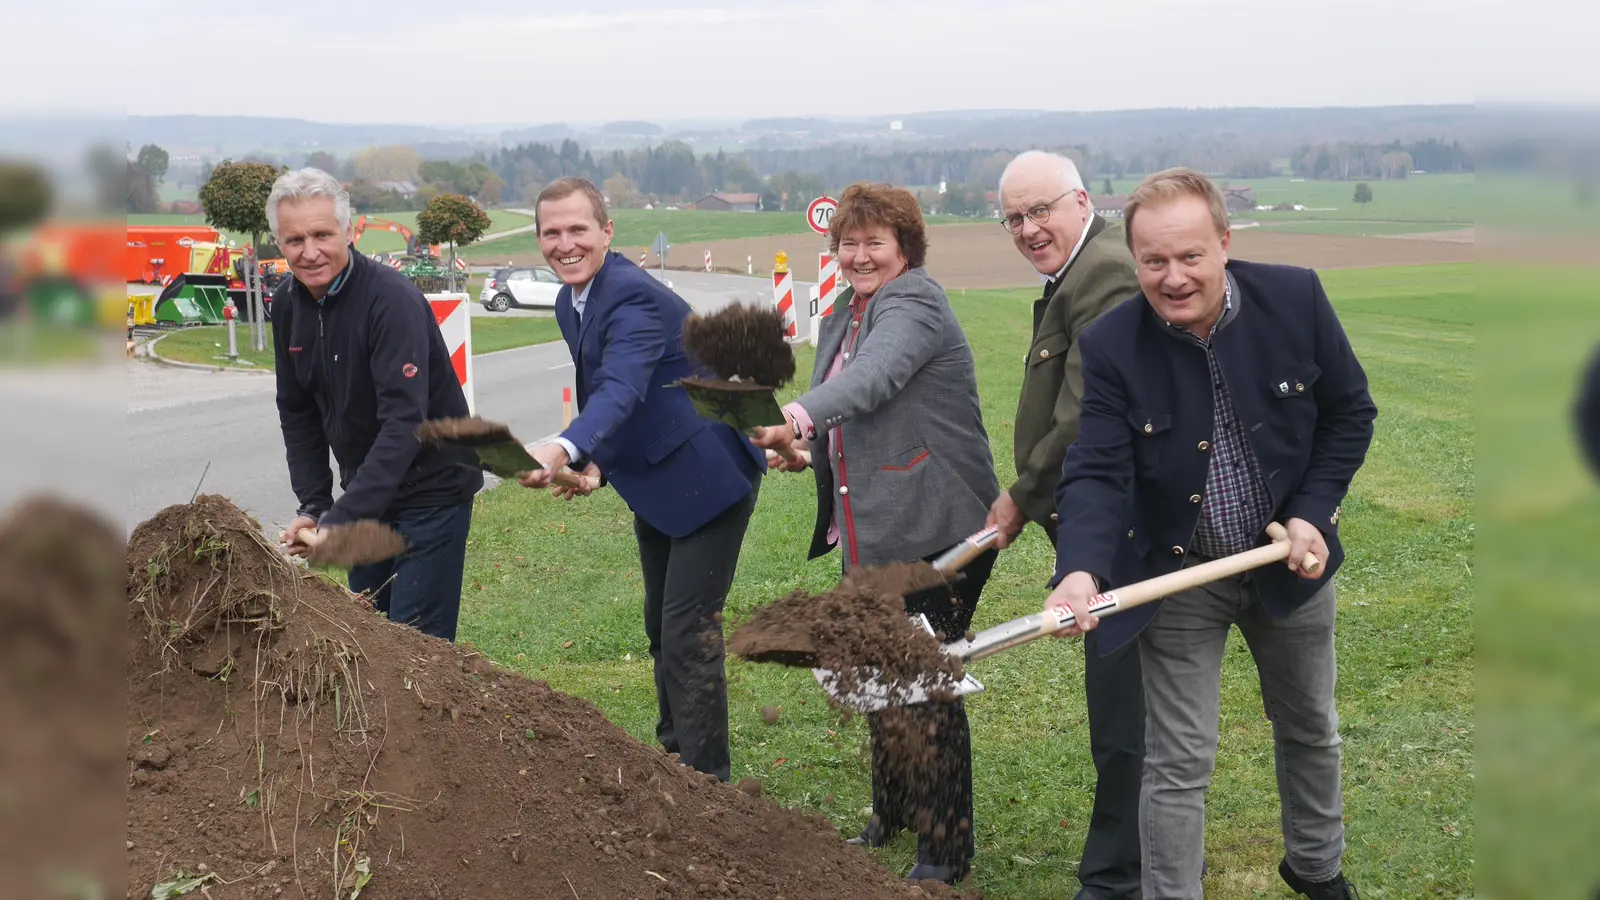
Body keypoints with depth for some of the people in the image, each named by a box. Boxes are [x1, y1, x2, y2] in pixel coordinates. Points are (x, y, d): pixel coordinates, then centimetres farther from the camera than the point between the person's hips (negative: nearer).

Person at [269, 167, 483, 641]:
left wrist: (339, 519, -34)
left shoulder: (392, 299, -23)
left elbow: (404, 421, -29)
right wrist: (313, 505, -3)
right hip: (365, 494, 7)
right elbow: (298, 415, 8)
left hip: (430, 490, -7)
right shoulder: (287, 305, 0)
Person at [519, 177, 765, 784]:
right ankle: (673, 751, 36)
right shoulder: (569, 303, 4)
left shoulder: (634, 298, -26)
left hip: (708, 476, -10)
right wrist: (597, 465, -4)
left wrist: (566, 450, -58)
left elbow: (621, 389, -42)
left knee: (689, 630, -10)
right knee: (661, 625, 20)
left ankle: (705, 776, 0)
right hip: (657, 483, 10)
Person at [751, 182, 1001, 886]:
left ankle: (945, 852, 6)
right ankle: (892, 817, 33)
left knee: (925, 686, -5)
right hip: (870, 535, 9)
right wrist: (807, 450, 6)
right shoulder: (843, 317, 16)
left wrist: (798, 416, -48)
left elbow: (872, 378, -33)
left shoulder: (914, 303, -12)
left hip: (932, 533, -9)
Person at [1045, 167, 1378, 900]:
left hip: (1290, 560, 3)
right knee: (1178, 763, 0)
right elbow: (1097, 474, -25)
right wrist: (1081, 572, -43)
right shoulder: (1111, 346, -21)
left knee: (1310, 728, 24)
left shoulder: (1295, 297, -16)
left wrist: (1313, 515, -12)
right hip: (1179, 576, -3)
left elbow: (1350, 412, -3)